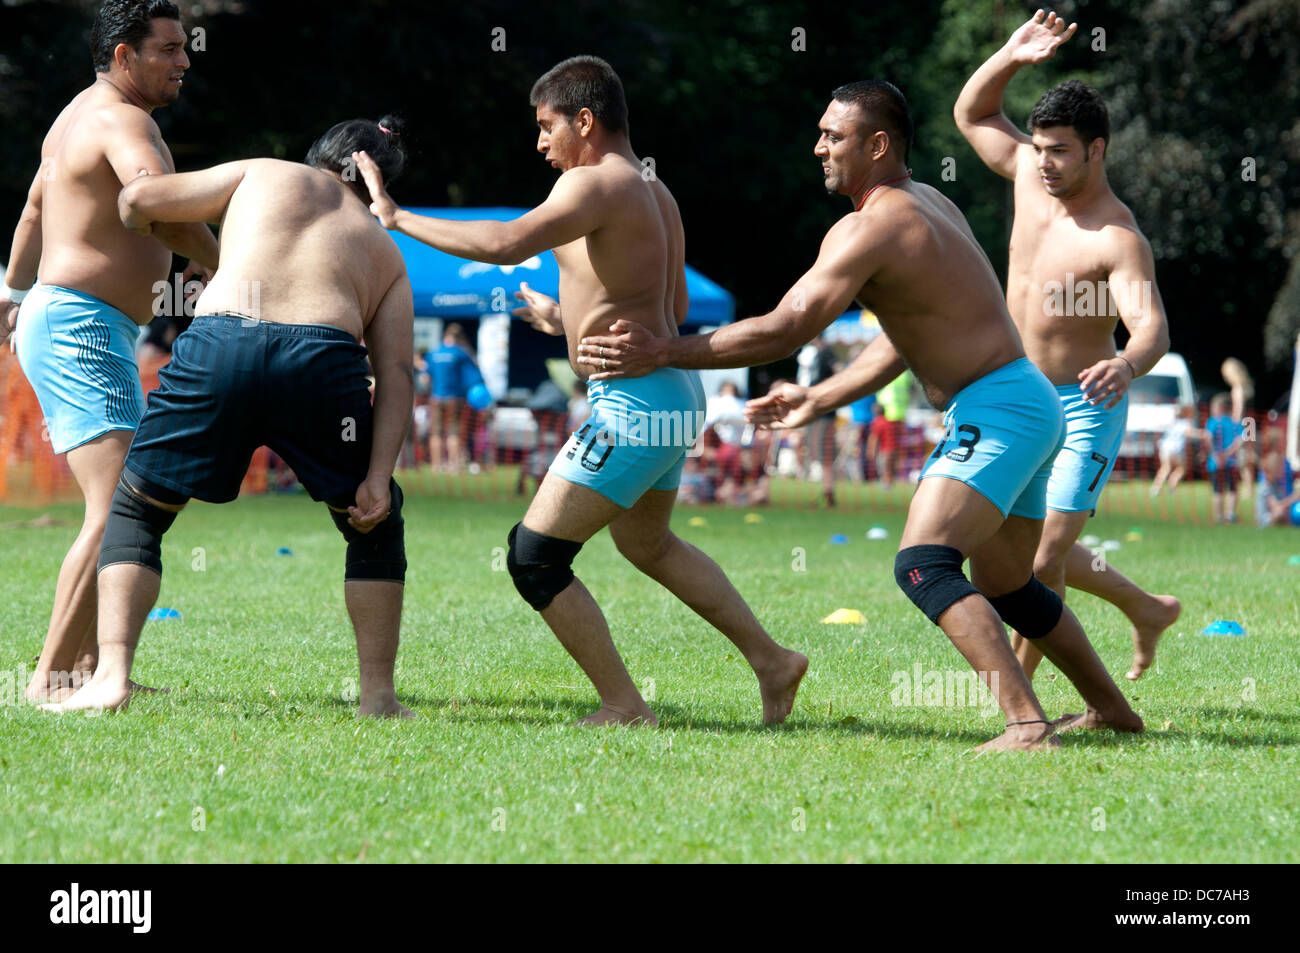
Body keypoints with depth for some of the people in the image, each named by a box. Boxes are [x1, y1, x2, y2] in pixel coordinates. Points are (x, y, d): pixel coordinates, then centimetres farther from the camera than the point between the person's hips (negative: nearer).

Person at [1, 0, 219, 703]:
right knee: (119, 512, -20)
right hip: (83, 331, -11)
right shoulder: (122, 121, -14)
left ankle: (86, 665, 24)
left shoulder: (81, 114, 19)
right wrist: (223, 269, -17)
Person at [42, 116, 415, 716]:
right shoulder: (386, 252, 30)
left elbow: (137, 199, 24)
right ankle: (378, 694, 18)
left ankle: (111, 675, 3)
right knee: (374, 527, 24)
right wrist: (377, 479, 7)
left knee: (135, 510, 18)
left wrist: (142, 229, 48)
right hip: (325, 357, 1)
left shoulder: (262, 173, 29)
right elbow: (395, 371, 15)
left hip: (221, 341, 0)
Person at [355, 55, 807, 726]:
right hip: (671, 392, 10)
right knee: (646, 545, 29)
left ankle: (623, 708, -2)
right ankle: (771, 660, 33)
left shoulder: (596, 184, -15)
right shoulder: (653, 192, 15)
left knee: (534, 557, -6)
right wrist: (566, 318, 32)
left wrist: (399, 218, -22)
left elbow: (507, 244, -29)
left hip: (633, 405, -10)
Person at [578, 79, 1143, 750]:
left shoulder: (870, 228, -16)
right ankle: (1111, 711, 37)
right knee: (1004, 586, 23)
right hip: (1028, 403, 10)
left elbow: (785, 329, -21)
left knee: (922, 564, -23)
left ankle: (1027, 724, -31)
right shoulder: (927, 205, 15)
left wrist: (664, 353, -16)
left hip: (998, 411, -10)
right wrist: (820, 400, 22)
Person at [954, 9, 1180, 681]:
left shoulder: (1118, 238, -22)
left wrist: (1127, 364, -58)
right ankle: (1146, 610, 35)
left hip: (1084, 408, -8)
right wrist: (1011, 58, -7)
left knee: (1044, 557, -13)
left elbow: (1151, 325, -35)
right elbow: (970, 113, 12)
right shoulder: (1032, 175, -1)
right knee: (1015, 547, 16)